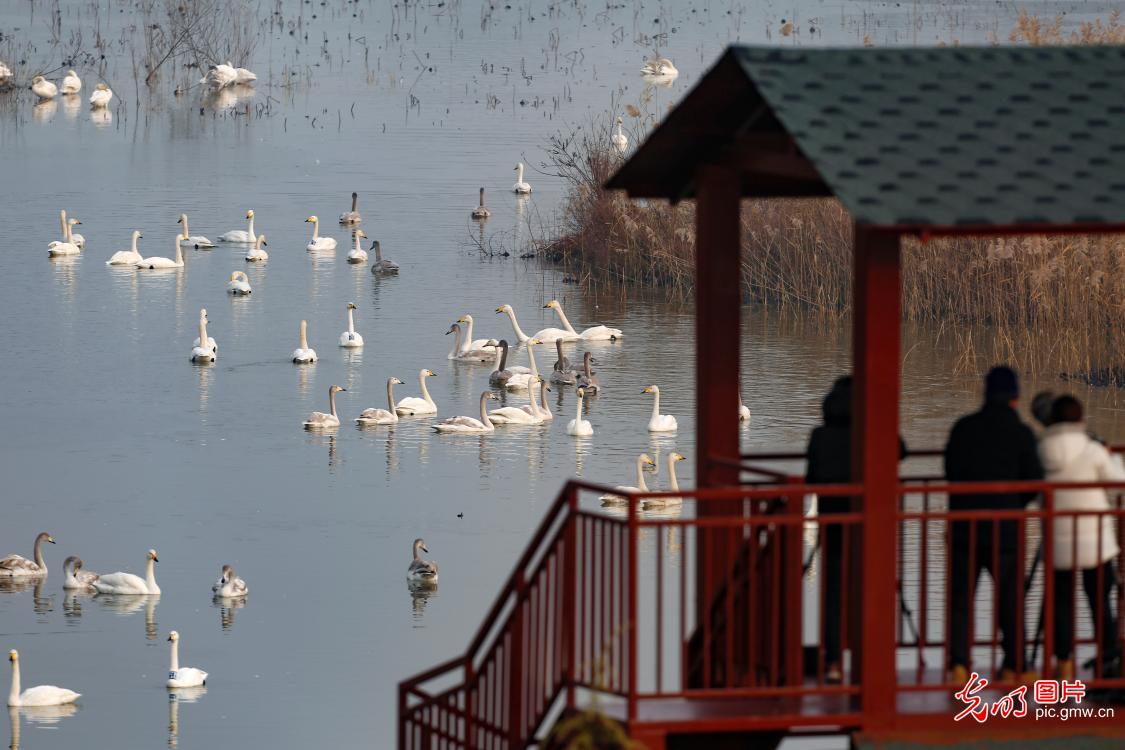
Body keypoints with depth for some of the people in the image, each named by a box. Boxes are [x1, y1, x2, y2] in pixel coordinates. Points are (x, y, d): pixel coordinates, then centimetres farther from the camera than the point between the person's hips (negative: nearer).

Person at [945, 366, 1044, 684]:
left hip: (964, 527, 1)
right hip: (1005, 528, -1)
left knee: (960, 598, 6)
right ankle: (1012, 667, 17)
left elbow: (951, 471, 9)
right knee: (1010, 598, 13)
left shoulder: (963, 428, 1)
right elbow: (1034, 481, -5)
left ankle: (958, 662, -9)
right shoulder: (1020, 433, -7)